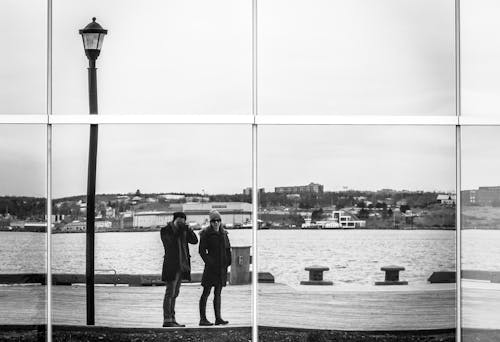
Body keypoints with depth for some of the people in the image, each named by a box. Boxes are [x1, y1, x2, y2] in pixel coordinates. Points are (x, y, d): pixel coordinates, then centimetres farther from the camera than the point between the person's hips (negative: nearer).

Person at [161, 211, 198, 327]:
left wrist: (187, 228, -9)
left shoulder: (183, 231, 11)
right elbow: (172, 241, -21)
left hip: (181, 266, 7)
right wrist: (179, 229, -19)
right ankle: (167, 320, -9)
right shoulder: (165, 230, -6)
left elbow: (194, 240, 3)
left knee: (174, 294, 9)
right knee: (170, 293, -9)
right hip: (171, 265, -7)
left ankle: (172, 319, 11)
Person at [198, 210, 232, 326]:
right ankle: (202, 318, -4)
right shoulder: (206, 234, -6)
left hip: (222, 267, 6)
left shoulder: (223, 234, 12)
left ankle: (218, 318, 9)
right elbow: (201, 250, -8)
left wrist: (228, 262, 5)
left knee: (218, 293, 8)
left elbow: (228, 249, 17)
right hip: (211, 268, -6)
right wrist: (209, 262, -15)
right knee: (206, 292, -4)